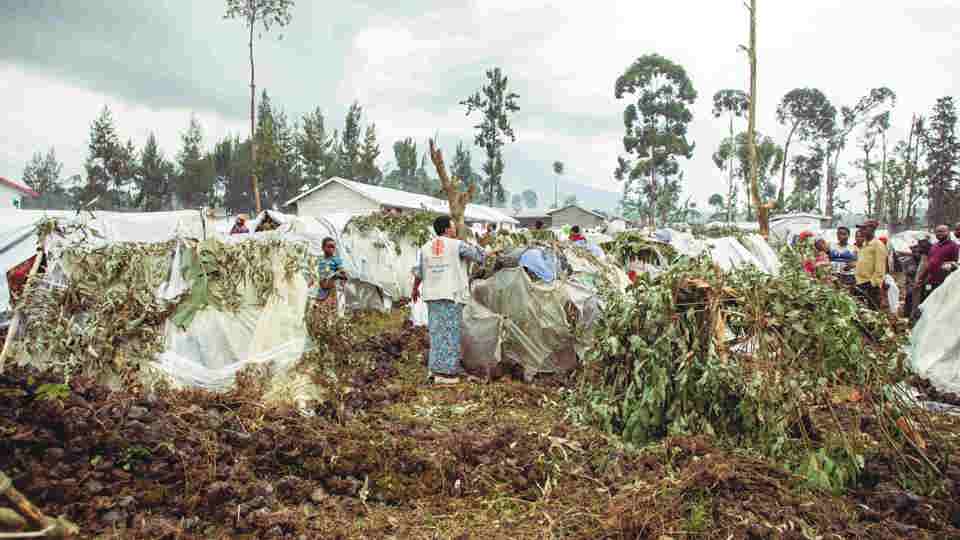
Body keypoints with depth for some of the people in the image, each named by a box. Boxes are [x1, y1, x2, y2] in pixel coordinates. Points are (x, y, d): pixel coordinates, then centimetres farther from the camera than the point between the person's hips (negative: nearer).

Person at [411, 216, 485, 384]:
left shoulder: (426, 248, 10)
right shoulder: (457, 245, -6)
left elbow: (419, 272, 16)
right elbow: (479, 256, 1)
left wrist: (415, 289, 31)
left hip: (433, 295, 6)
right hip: (452, 294, -6)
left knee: (437, 331, 12)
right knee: (451, 332, -2)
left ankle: (436, 369, 15)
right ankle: (446, 372, -1)